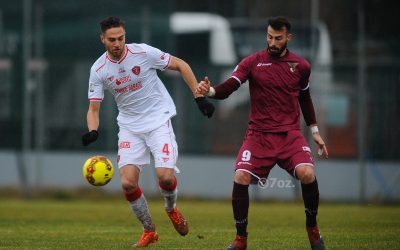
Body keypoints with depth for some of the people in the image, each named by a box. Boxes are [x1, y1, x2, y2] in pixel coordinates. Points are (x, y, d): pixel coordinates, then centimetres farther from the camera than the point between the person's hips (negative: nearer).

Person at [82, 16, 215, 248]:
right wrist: (93, 131, -24)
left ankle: (172, 209, 17)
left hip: (158, 120, -3)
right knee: (128, 183, -11)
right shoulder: (98, 70, -6)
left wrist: (199, 97, -6)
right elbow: (94, 108, -3)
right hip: (130, 126, 3)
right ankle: (149, 230, 12)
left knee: (165, 177, -19)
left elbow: (181, 65, -2)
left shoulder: (143, 52, -13)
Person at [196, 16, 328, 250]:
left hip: (290, 134, 0)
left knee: (307, 173, -24)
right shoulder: (252, 62, -2)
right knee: (241, 178, -19)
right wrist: (210, 90, -33)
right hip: (259, 134, 0)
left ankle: (312, 228, 2)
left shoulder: (300, 66, 6)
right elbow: (228, 88, -11)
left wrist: (315, 131, 22)